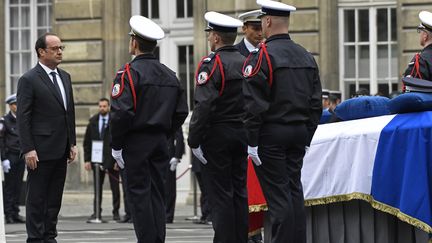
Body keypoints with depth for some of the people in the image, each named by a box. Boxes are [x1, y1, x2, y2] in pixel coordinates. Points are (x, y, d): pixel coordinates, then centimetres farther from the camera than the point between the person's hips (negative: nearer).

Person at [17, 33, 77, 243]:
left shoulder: (65, 77, 14)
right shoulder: (28, 80, -8)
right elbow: (23, 117, -11)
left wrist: (72, 143, 13)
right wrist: (28, 149, -17)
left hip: (61, 151, 7)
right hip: (41, 150, -7)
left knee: (55, 198, 10)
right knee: (36, 198, -1)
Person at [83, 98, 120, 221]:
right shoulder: (93, 122, 8)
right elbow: (87, 142, 10)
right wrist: (87, 159, 2)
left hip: (112, 160, -3)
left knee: (115, 188, 2)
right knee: (97, 188, 6)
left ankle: (116, 212, 10)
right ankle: (96, 212, 12)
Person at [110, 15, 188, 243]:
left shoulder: (129, 72, -11)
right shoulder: (169, 75, 11)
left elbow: (121, 112, -19)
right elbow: (181, 112, 12)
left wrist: (116, 145, -11)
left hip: (136, 143, -6)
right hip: (161, 143, 6)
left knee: (139, 195, -4)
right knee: (157, 195, 9)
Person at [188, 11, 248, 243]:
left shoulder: (211, 64, -12)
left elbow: (203, 105, -19)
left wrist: (194, 140, -15)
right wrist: (251, 136, 17)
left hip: (216, 136, -7)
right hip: (242, 135, 7)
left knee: (220, 194, -4)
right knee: (239, 191, 10)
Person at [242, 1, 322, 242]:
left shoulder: (262, 56, -11)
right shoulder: (307, 57, 11)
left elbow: (253, 104, -15)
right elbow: (316, 104, 12)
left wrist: (252, 142, -11)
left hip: (271, 134, -6)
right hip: (299, 132, 7)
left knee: (278, 195, -5)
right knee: (294, 191, 10)